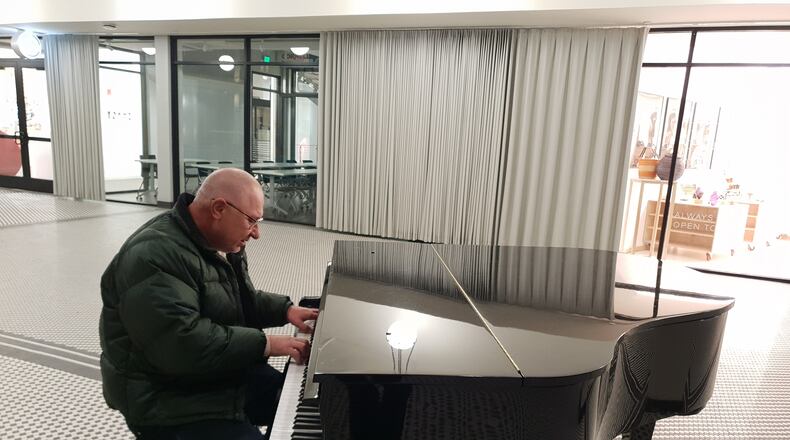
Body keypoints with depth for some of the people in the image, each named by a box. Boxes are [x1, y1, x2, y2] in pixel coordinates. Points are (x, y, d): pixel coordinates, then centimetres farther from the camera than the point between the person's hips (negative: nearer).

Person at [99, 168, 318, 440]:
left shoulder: (220, 243, 6)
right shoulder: (154, 258, -26)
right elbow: (183, 345, -33)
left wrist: (285, 310, 3)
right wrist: (263, 343, -27)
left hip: (228, 374, 9)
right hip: (173, 402, -9)